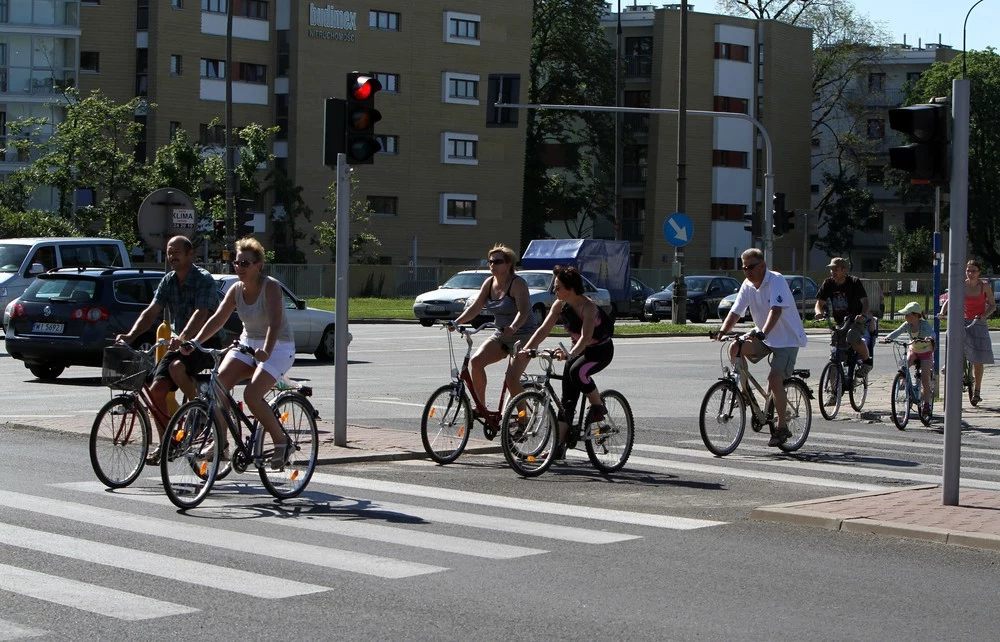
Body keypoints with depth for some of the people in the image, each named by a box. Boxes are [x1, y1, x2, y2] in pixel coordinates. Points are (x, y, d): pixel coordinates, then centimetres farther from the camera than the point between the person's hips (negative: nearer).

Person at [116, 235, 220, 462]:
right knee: (156, 389, -8)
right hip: (179, 343, 7)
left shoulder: (204, 280, -14)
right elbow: (151, 311, -2)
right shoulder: (168, 281, 6)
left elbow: (201, 313, -29)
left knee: (177, 367, -34)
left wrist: (183, 337, -46)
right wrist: (131, 335, -19)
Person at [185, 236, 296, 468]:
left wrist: (266, 351, -47)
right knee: (217, 385, -17)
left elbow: (275, 322, -31)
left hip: (278, 347, -6)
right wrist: (194, 342, -19)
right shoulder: (236, 290, 1)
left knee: (251, 395, -25)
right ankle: (221, 443, -6)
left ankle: (281, 442, -4)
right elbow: (218, 318, -5)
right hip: (247, 344, 6)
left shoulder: (270, 287, -17)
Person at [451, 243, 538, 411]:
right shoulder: (489, 283, 5)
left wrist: (513, 327, -48)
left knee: (512, 379, -19)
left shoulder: (518, 283, -16)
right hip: (501, 335, 7)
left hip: (523, 335, -7)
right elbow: (475, 307, 2)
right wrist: (457, 322, -14)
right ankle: (481, 406, -8)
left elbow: (524, 311, -29)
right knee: (476, 361, -16)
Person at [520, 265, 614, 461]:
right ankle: (560, 446, 0)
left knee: (577, 371, -36)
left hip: (601, 350, -7)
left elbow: (585, 337, -38)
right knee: (567, 399, -1)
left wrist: (570, 354, -54)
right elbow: (544, 329, -12)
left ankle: (598, 407, -13)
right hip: (578, 349, 7)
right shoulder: (560, 305, -8)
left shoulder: (588, 307, -27)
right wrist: (527, 349, -25)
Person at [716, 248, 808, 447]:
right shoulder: (747, 285, 0)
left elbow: (776, 310, -33)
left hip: (787, 338, -7)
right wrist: (723, 331, -25)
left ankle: (782, 426, -7)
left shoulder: (776, 281, -20)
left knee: (774, 379, -19)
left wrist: (763, 332, -47)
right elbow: (736, 311, -7)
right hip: (763, 337, 7)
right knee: (736, 348, -17)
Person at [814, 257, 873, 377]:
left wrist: (863, 315, -41)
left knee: (853, 337, -34)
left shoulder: (854, 282, -14)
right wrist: (819, 312, -28)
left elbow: (865, 301, -20)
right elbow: (819, 303, -3)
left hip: (857, 319, -5)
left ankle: (867, 360, -8)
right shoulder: (828, 284, -2)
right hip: (840, 322, 5)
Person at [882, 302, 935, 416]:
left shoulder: (924, 324, -25)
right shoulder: (907, 325, -14)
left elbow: (931, 332, -43)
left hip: (926, 352, -4)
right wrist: (887, 338, -45)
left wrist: (930, 338, -67)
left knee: (925, 378, -11)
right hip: (913, 350, 4)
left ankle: (926, 403, -2)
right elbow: (897, 332, -26)